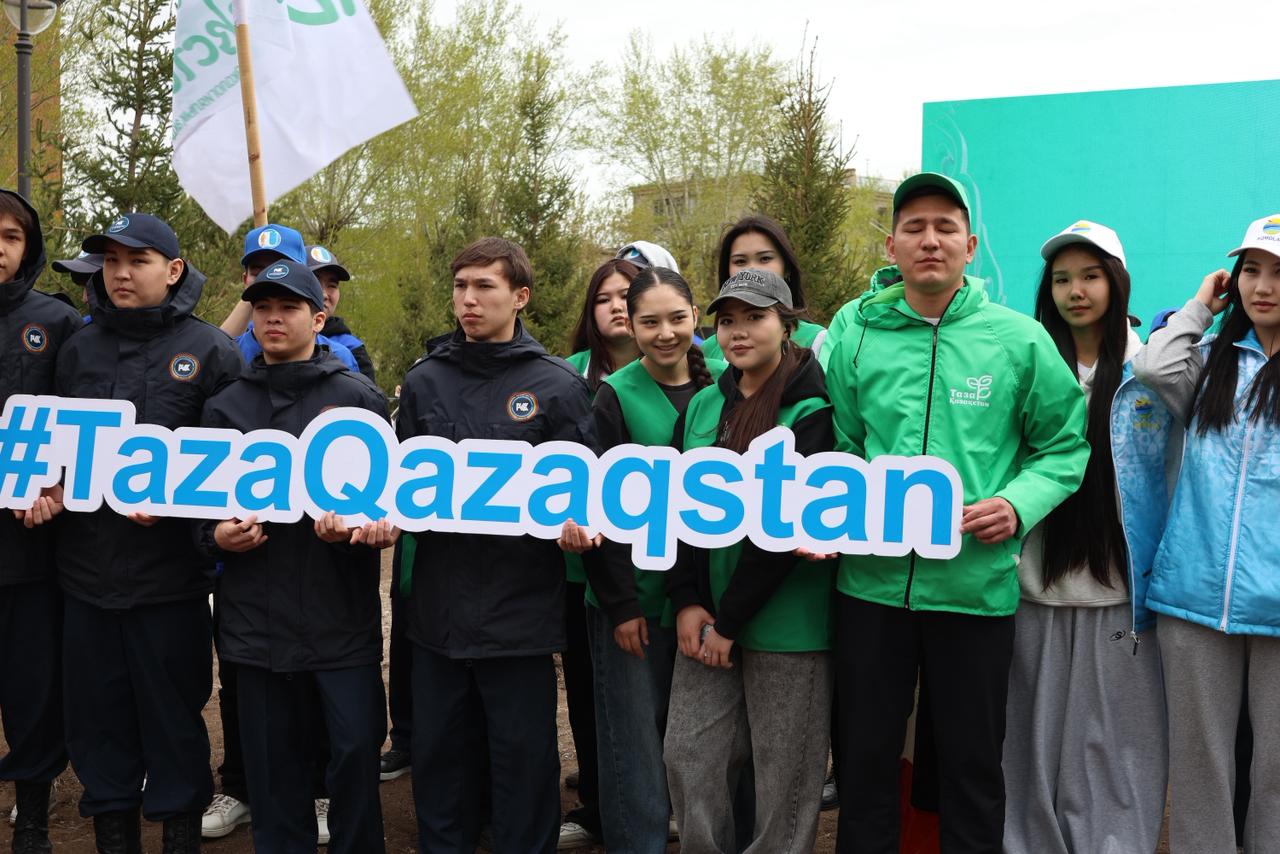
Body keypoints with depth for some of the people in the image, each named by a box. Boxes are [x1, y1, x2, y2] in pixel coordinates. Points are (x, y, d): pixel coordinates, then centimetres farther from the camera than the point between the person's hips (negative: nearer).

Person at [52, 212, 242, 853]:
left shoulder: (209, 351, -3)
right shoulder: (79, 349, 12)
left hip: (169, 575, -4)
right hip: (87, 568, 4)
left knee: (174, 716, 6)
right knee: (97, 716, 12)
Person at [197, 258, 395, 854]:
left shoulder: (359, 397, 4)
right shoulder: (225, 406, 12)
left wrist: (362, 522, -16)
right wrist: (216, 534, -4)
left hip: (342, 612, -2)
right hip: (258, 613, 3)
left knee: (355, 747, 0)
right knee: (272, 757, 9)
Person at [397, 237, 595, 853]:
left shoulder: (558, 385, -1)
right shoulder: (424, 381, 9)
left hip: (520, 608, -3)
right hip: (439, 604, 3)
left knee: (523, 755, 7)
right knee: (439, 753, 14)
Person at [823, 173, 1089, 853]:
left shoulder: (1020, 338, 0)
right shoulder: (856, 333, 2)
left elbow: (1066, 445, 4)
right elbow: (837, 446, 7)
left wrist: (1019, 503, -11)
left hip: (977, 585, -1)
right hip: (871, 579, 1)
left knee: (972, 762, 13)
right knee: (864, 755, 15)